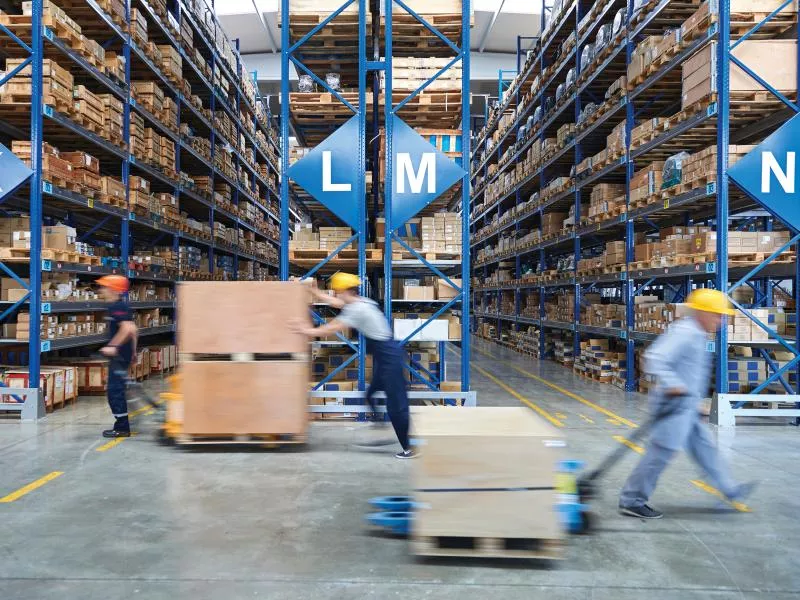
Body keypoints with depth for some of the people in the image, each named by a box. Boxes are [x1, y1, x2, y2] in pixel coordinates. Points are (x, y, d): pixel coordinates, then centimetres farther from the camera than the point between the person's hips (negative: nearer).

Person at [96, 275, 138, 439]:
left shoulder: (117, 307, -15)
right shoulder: (123, 305, 15)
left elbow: (127, 328, -28)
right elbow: (132, 329, 21)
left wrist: (113, 346, -26)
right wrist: (133, 349, 26)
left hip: (119, 354, -10)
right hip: (125, 353, 10)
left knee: (115, 390, -5)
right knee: (117, 390, 16)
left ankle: (122, 428, 1)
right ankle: (122, 425, 22)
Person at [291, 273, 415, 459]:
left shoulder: (357, 310, -18)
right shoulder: (359, 302, 12)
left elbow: (332, 328, -12)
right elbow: (333, 302, 27)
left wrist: (307, 331, 0)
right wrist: (314, 291, 32)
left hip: (389, 356, -11)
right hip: (384, 355, 11)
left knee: (396, 404, -5)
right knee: (372, 395, 17)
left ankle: (407, 449, 4)